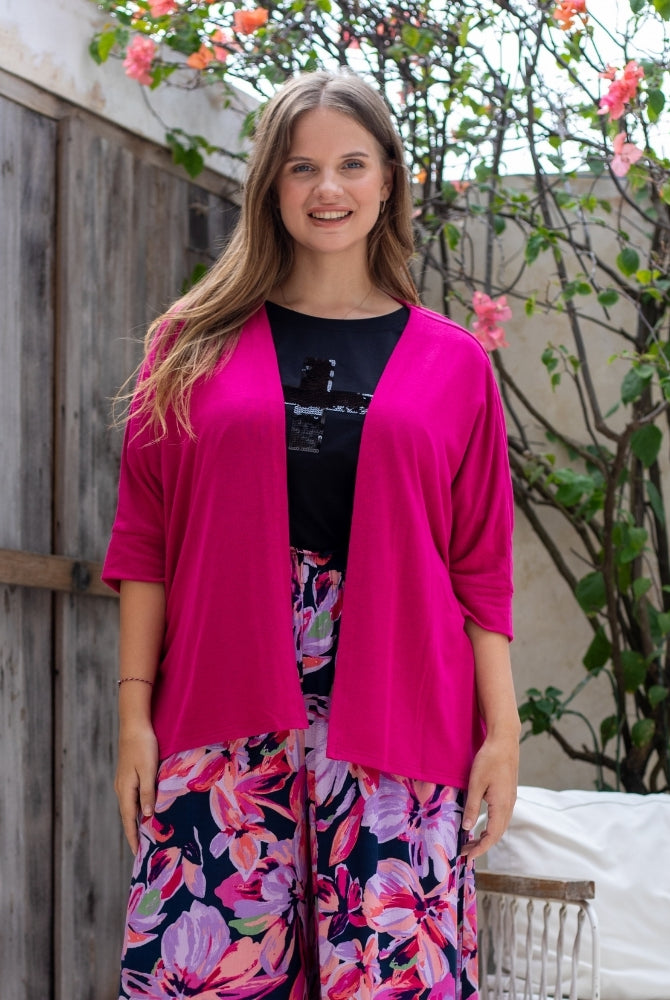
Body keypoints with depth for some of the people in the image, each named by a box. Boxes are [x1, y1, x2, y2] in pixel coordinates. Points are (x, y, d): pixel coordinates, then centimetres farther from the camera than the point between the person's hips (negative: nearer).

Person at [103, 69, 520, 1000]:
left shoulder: (453, 363, 10)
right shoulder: (195, 343, 10)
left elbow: (481, 565, 8)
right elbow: (145, 541, 7)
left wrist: (502, 729, 2)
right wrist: (135, 711, -1)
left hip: (394, 719, 0)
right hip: (227, 713, 0)